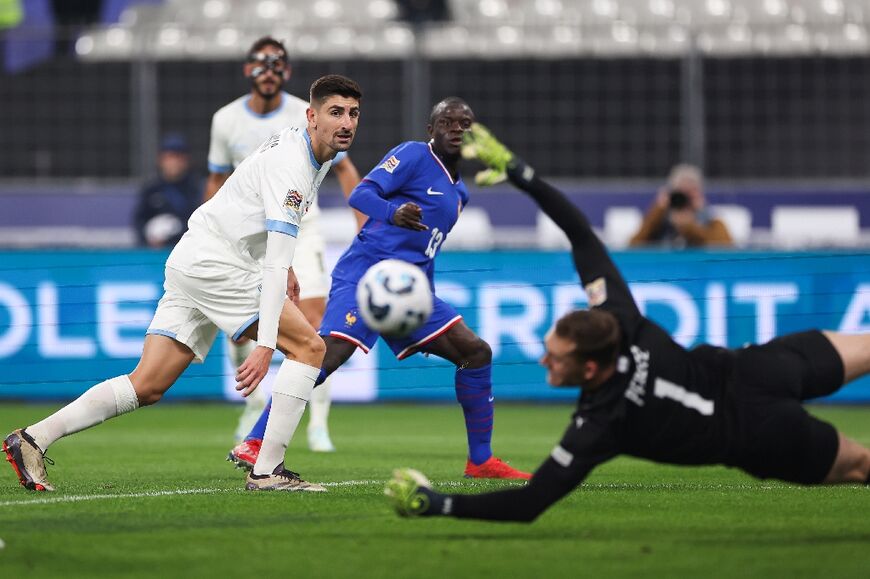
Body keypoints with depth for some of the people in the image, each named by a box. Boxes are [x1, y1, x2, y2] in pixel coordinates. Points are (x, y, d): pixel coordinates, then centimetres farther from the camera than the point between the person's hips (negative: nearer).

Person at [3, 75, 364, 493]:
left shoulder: (310, 150, 12)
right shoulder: (291, 167, -19)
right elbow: (276, 261, -27)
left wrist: (286, 268, 32)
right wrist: (265, 345, -32)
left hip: (191, 263, 10)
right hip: (212, 264, -10)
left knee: (147, 387, 3)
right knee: (309, 346, -12)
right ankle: (267, 471, -15)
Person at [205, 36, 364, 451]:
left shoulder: (307, 117, -8)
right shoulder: (226, 120, -2)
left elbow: (344, 169, 1)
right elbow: (217, 180, 11)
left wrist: (364, 225, -7)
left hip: (299, 230, -2)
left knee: (314, 323, -15)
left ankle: (319, 425, -10)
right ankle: (255, 405, 24)